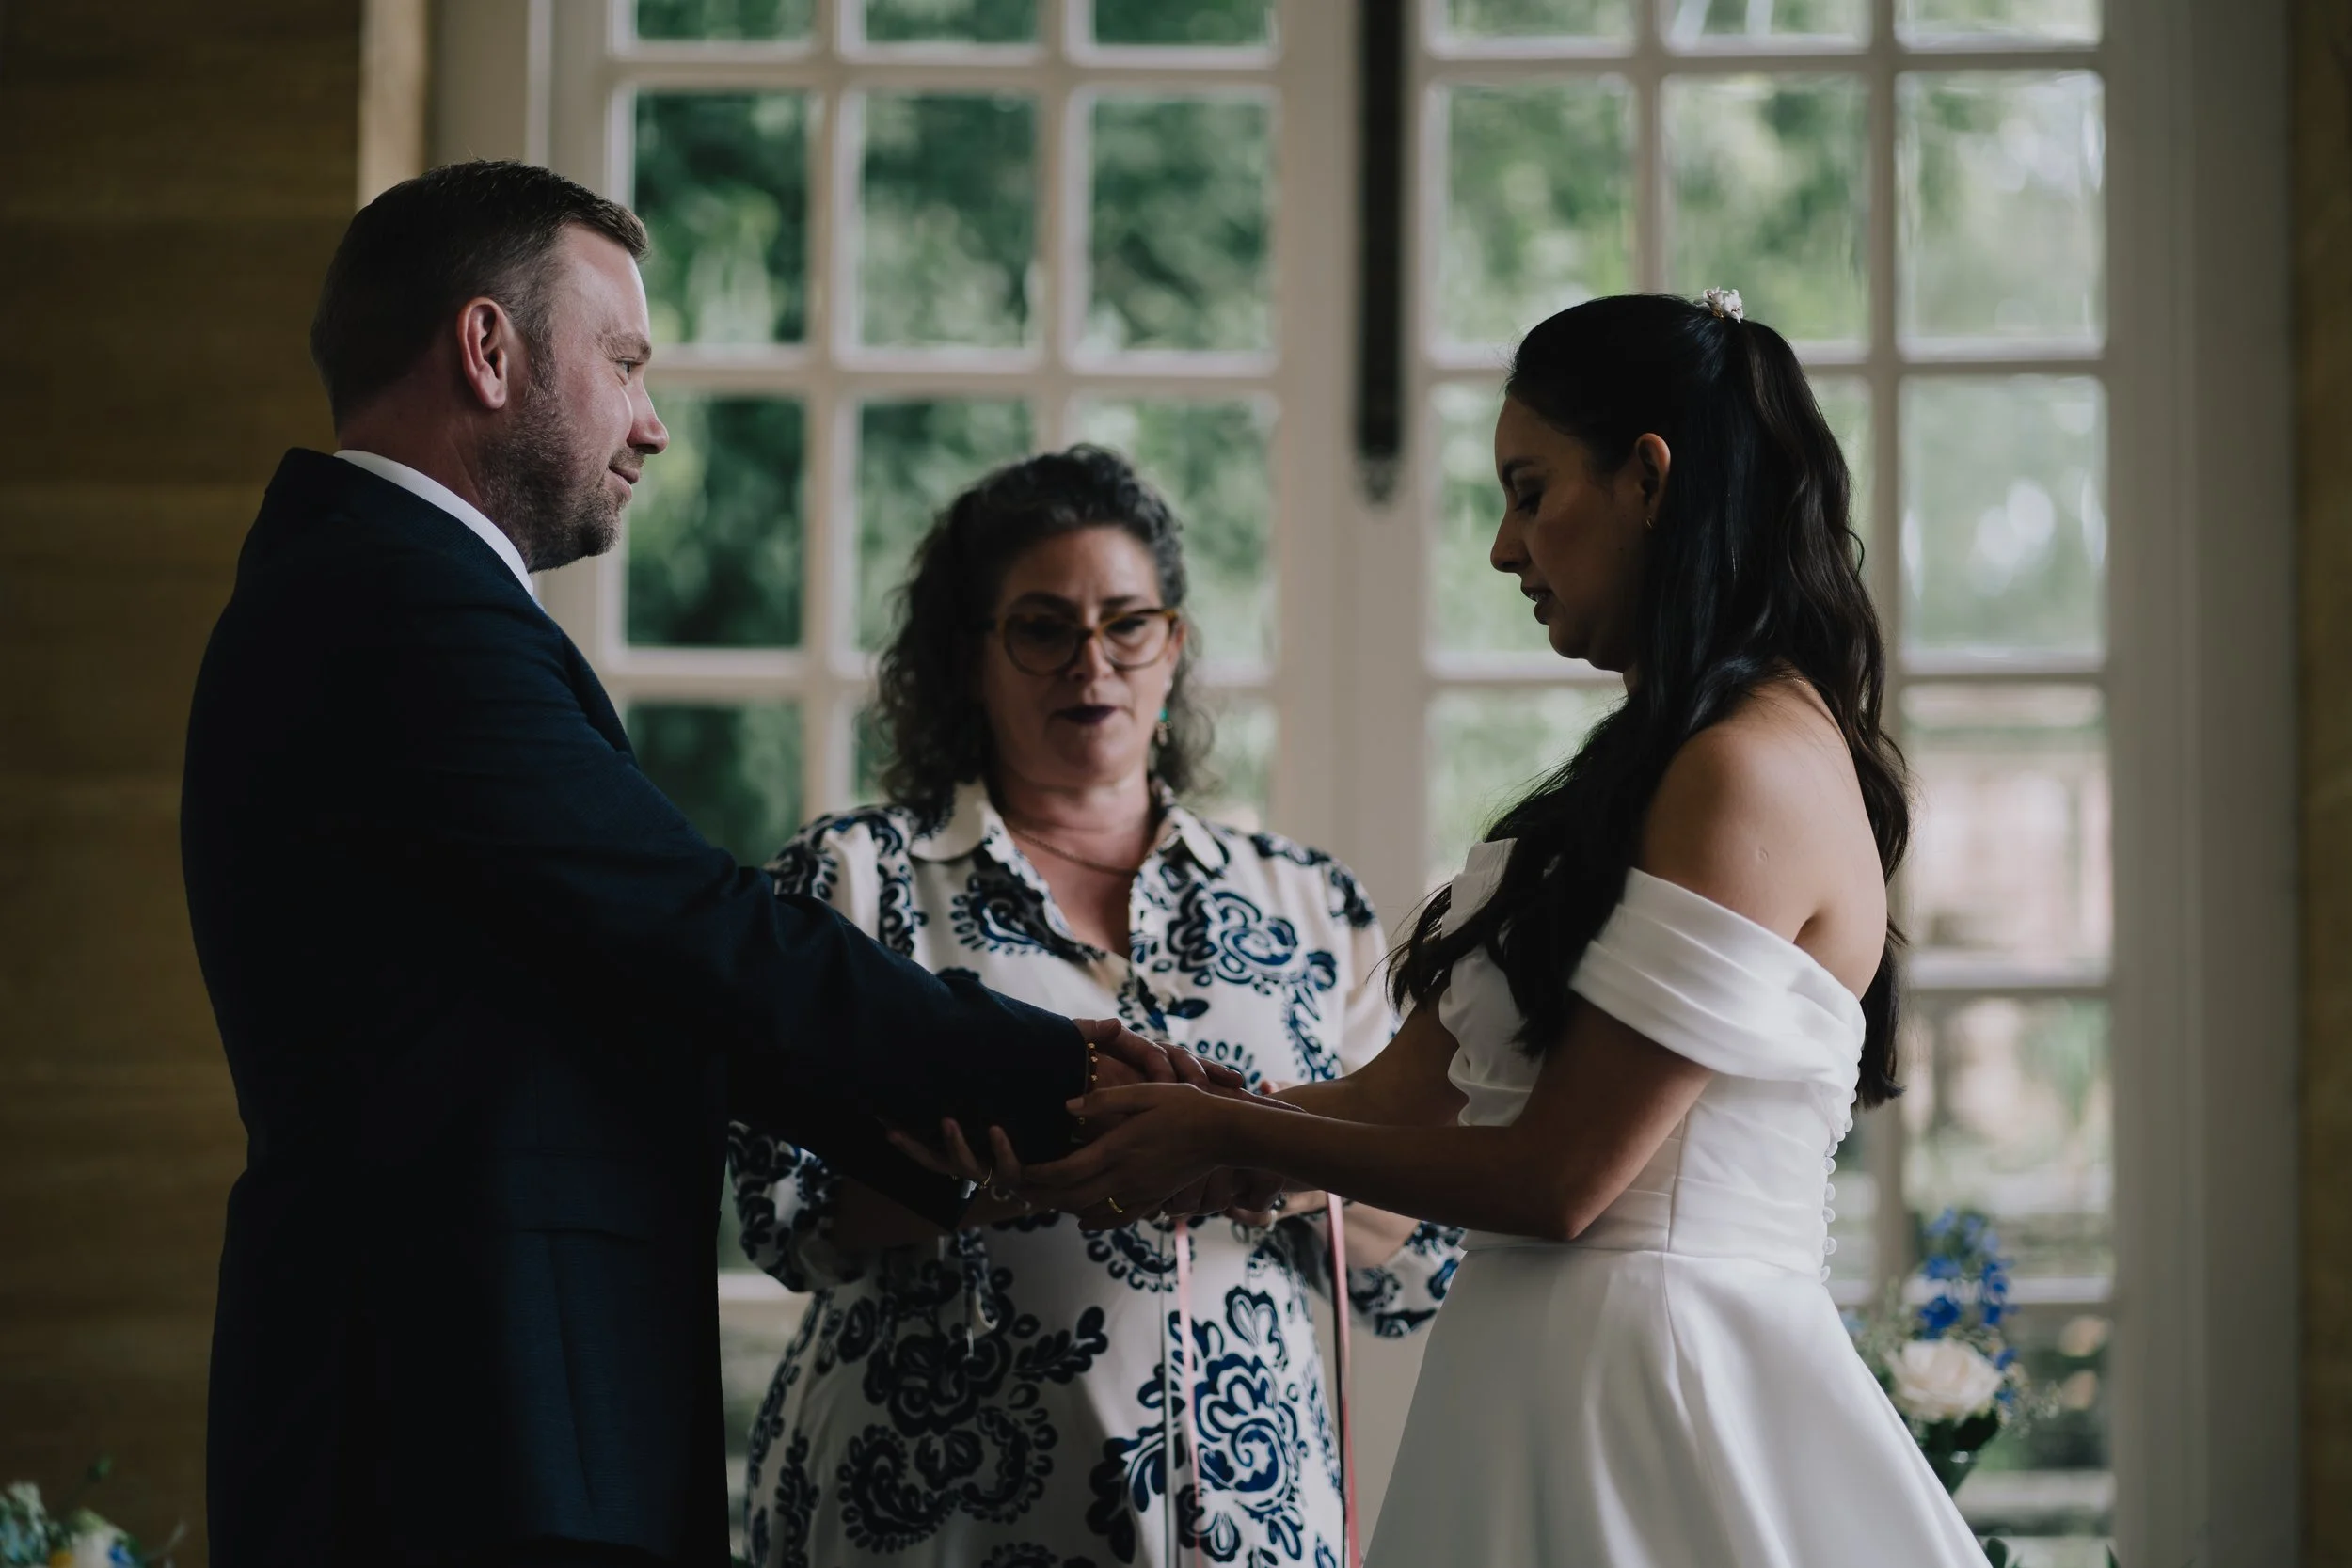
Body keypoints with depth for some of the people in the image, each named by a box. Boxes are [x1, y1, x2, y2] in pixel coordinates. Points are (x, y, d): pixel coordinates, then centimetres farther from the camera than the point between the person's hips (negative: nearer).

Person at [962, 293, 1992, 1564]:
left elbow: (1555, 1181, -16)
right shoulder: (1654, 765, 17)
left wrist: (1226, 1136, -7)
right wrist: (1138, 1128, 6)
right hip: (1550, 1368, 9)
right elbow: (1409, 1093, 12)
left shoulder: (1755, 768, -14)